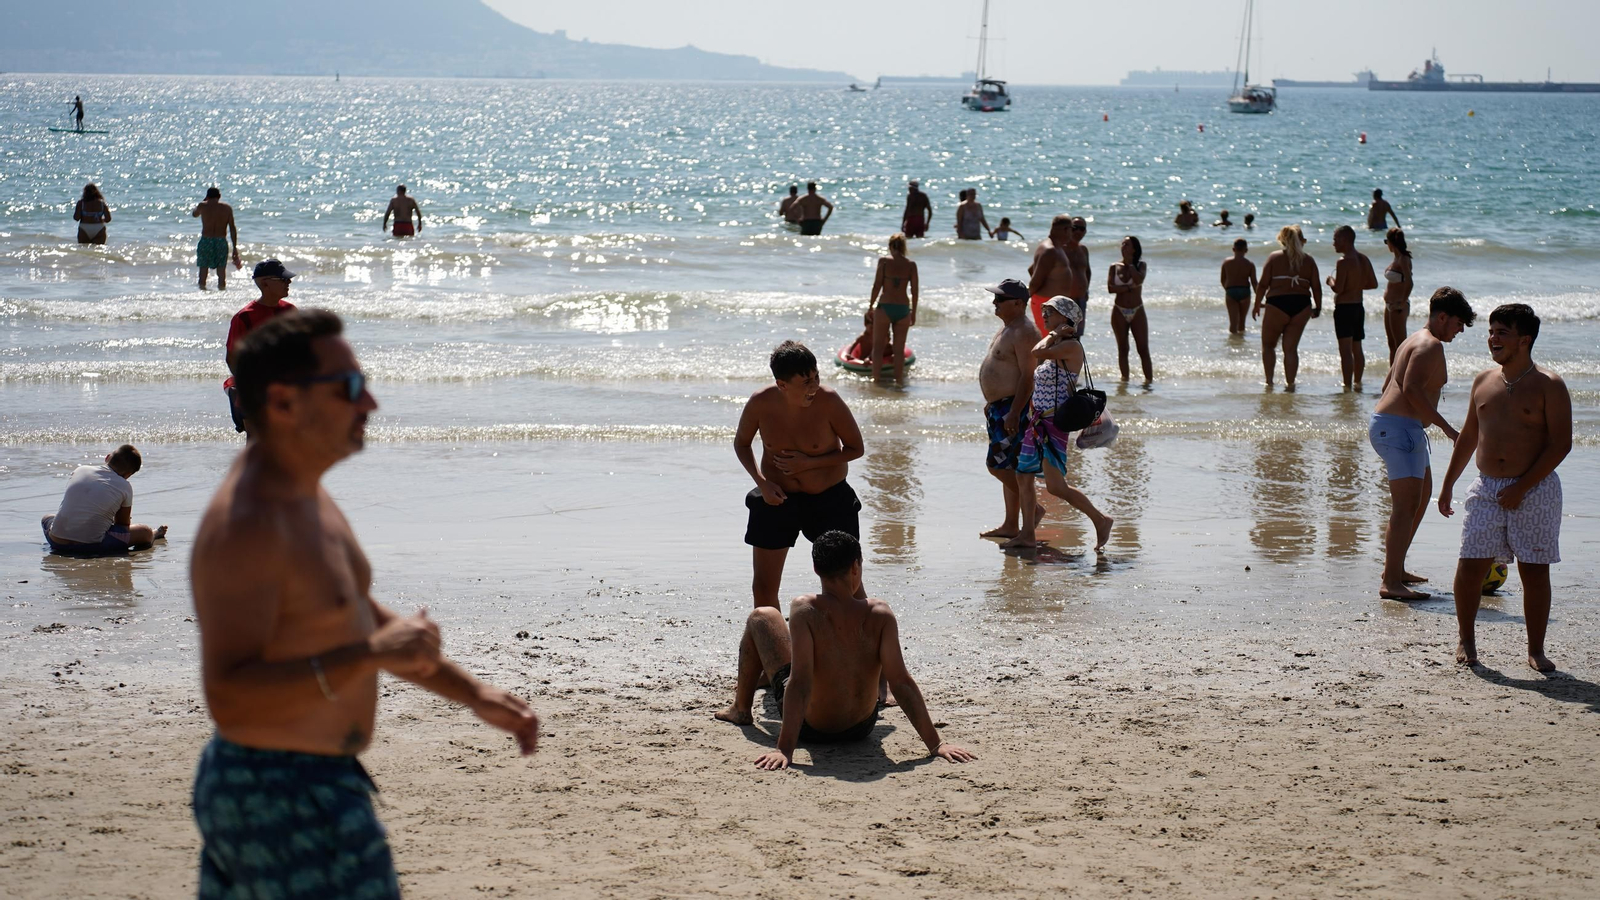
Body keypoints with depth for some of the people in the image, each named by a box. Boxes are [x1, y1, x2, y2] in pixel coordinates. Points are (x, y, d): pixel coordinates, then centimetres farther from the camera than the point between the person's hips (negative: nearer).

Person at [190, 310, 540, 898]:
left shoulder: (301, 492, 9)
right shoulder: (245, 524, -24)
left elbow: (361, 618, 21)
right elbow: (229, 701, -30)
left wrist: (474, 694, 15)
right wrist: (371, 655, -33)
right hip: (286, 805, -10)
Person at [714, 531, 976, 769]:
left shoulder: (805, 610, -25)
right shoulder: (880, 614, -18)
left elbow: (800, 683, -31)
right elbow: (901, 682, -22)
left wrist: (784, 749, -32)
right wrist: (936, 744, -19)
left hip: (811, 728, -3)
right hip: (862, 728, 3)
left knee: (762, 616, 13)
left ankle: (741, 709, 37)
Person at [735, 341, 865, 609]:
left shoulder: (828, 401, -21)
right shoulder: (760, 403, -16)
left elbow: (855, 448, -10)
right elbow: (741, 443, 3)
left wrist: (809, 462, -21)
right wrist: (762, 482, -13)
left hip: (829, 498, -2)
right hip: (776, 497, 2)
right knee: (763, 588, 6)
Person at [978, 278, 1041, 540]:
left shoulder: (1023, 332, -19)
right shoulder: (1008, 326, 14)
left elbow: (1028, 376, -24)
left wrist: (1014, 413, -28)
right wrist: (992, 402, 25)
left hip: (1015, 406, -11)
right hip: (1001, 406, 11)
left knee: (998, 465, -11)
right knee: (1009, 468, 12)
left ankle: (1032, 510, 0)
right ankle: (1010, 526, 17)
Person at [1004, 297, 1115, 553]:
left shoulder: (1071, 346, -14)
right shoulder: (1056, 348, 15)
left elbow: (1038, 352, -24)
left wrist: (1053, 335, -11)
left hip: (1054, 423, -10)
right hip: (1037, 419, 10)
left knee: (1056, 486, -13)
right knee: (1022, 476, 10)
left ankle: (1100, 520, 1)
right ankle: (1027, 534, 18)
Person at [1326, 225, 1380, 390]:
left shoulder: (1343, 261, -17)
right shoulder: (1364, 259, 7)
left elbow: (1337, 288, -22)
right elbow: (1373, 283, 12)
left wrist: (1331, 281, -2)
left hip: (1344, 308, -8)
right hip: (1359, 306, 8)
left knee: (1345, 350, -9)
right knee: (1357, 348, 18)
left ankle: (1347, 386, -13)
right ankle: (1357, 382, 26)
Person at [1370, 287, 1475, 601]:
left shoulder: (1416, 341, 21)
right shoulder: (1431, 345, -11)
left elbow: (1388, 385, 26)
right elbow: (1412, 389, -24)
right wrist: (1445, 426, -21)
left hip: (1385, 422, 11)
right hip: (1400, 428, -11)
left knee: (1423, 494, 23)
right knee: (1407, 504, -15)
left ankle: (1396, 570, 28)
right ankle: (1390, 582, -21)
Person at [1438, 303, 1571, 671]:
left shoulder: (1548, 385, -6)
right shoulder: (1483, 381, 11)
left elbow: (1561, 444, -11)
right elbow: (1469, 435, 21)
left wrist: (1521, 488, -15)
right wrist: (1448, 483, 19)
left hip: (1533, 491, -4)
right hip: (1486, 489, 4)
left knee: (1535, 572, 0)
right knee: (1470, 566, -3)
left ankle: (1536, 650, 13)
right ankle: (1467, 641, 14)